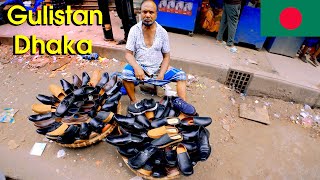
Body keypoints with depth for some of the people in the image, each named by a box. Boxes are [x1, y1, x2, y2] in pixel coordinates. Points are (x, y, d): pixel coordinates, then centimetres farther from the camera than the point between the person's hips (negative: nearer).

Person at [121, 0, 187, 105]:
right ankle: (134, 102, -11)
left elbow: (166, 56, 1)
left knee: (181, 75, -14)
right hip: (140, 67, -1)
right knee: (126, 73, -32)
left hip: (158, 68, 2)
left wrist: (161, 74, -14)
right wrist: (136, 67, -26)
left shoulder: (162, 32, -1)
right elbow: (128, 54, -6)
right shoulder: (134, 30, -4)